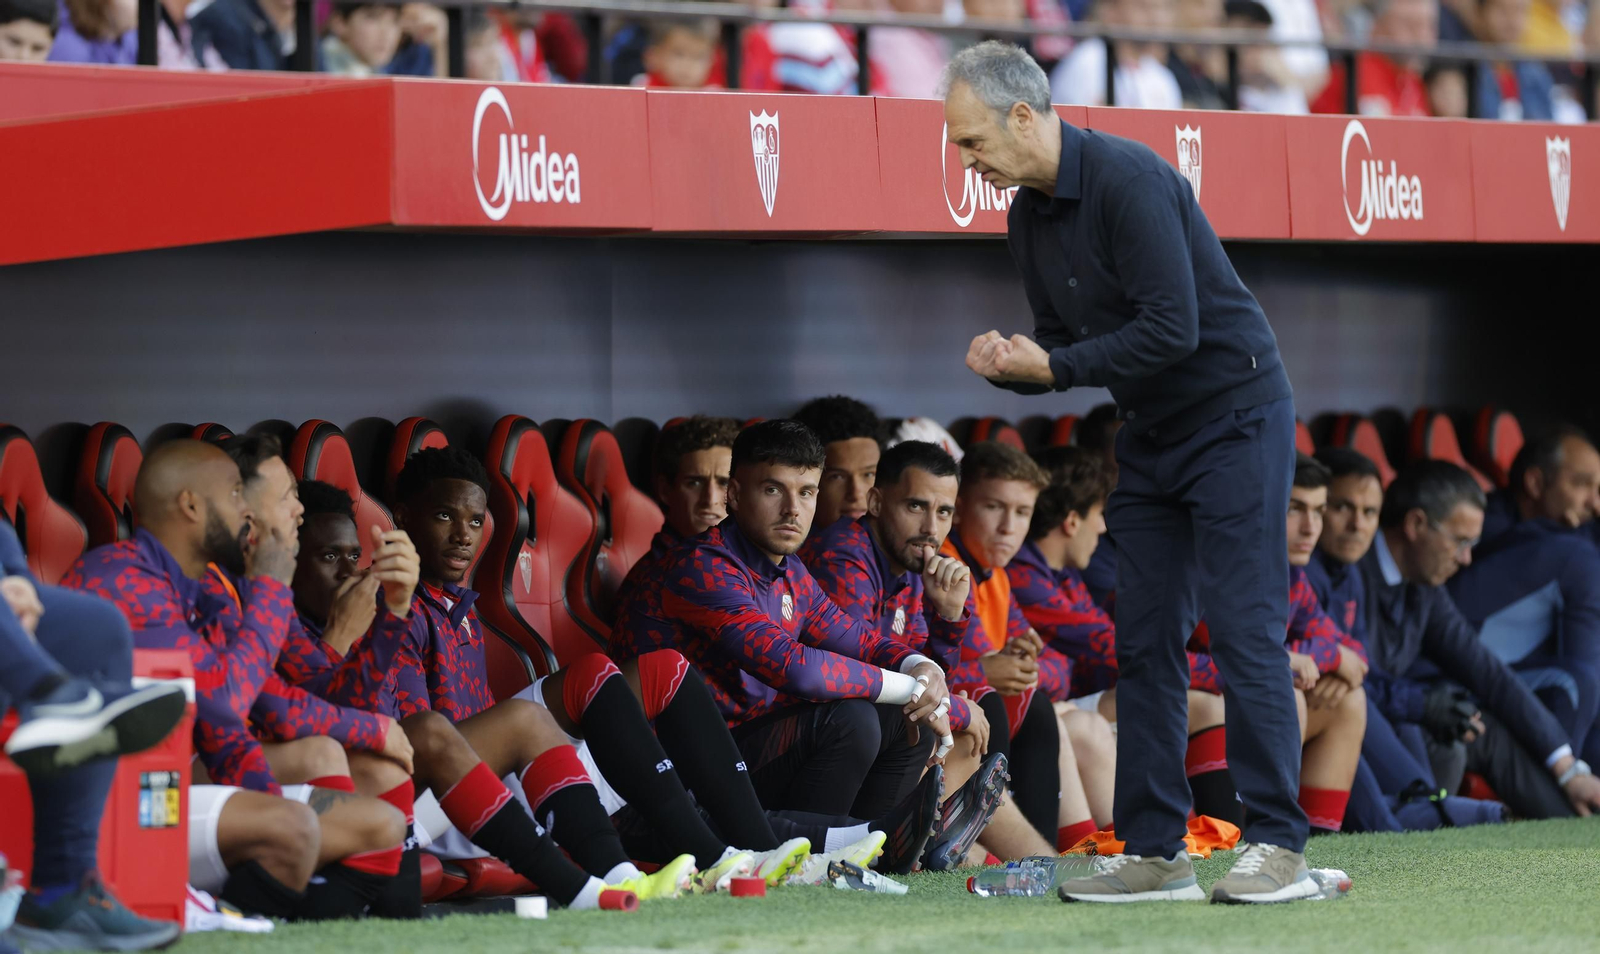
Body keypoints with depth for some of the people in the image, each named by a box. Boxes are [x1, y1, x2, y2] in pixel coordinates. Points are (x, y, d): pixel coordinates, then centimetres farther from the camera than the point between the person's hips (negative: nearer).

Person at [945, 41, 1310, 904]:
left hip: (1233, 414, -9)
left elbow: (1173, 328, -27)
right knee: (1143, 641, 4)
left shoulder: (1128, 180, -23)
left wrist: (1054, 368, -22)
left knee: (1244, 630, -10)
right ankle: (1155, 850, 7)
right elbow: (1060, 342, 12)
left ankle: (1278, 848, -7)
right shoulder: (1029, 214, 5)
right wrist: (1009, 365, -10)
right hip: (1151, 435, 9)